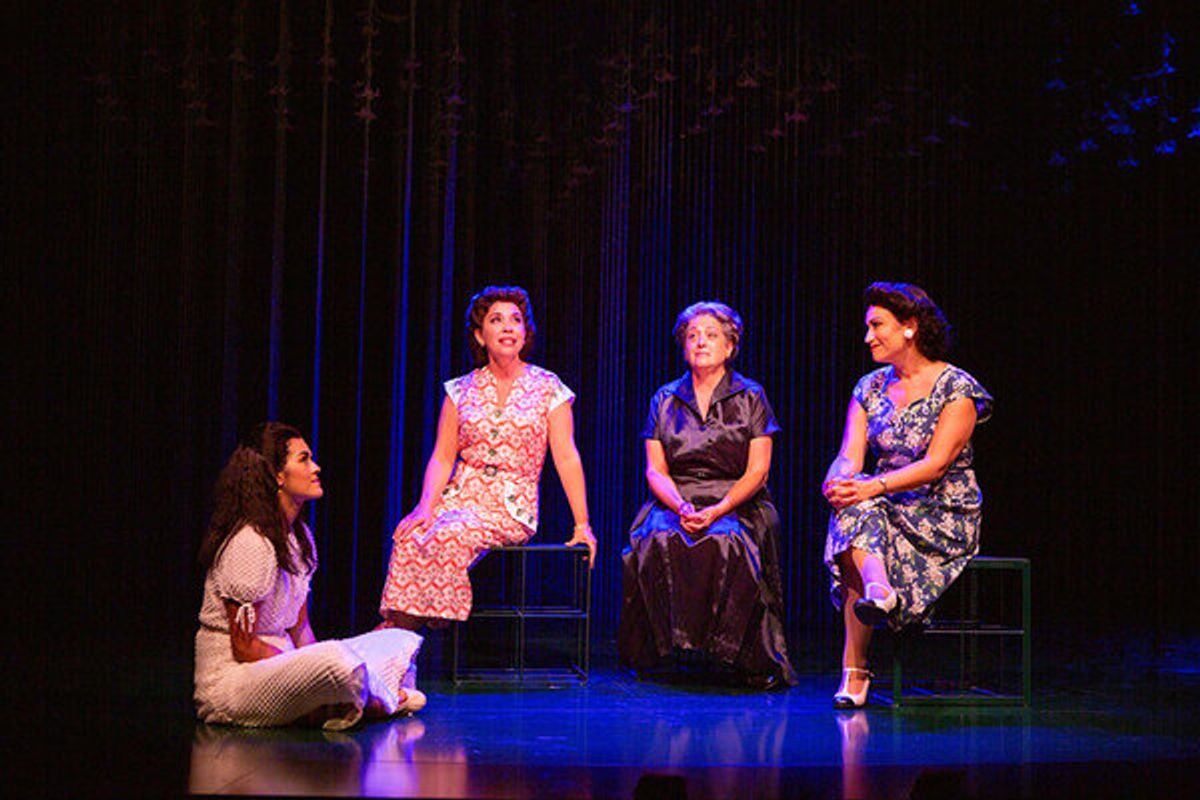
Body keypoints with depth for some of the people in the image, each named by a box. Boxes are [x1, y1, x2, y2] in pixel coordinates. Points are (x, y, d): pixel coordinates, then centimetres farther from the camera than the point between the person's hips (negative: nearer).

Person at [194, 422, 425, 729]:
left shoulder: (299, 535, 11)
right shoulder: (250, 543, -18)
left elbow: (300, 629, 10)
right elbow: (244, 647, -18)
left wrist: (318, 674, -7)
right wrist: (317, 673, -18)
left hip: (278, 663, 9)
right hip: (230, 680, -9)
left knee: (401, 644, 3)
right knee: (336, 657, -36)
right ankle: (384, 702, -8)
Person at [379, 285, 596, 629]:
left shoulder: (547, 388, 3)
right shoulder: (461, 390, 11)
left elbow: (566, 458, -1)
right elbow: (441, 457, 8)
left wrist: (582, 525, -6)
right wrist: (426, 505, -10)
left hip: (512, 507, -3)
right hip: (461, 495, 3)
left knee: (447, 536, -32)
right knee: (409, 536, -30)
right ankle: (396, 623, -21)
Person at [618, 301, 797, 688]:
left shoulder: (750, 398, 8)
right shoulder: (665, 399, 14)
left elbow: (757, 472, 0)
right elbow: (655, 470, 7)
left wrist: (718, 510, -16)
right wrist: (680, 507, -14)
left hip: (737, 506, -2)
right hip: (674, 502, 2)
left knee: (725, 541, -36)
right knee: (659, 539, -33)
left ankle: (730, 648, -29)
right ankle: (667, 642, -26)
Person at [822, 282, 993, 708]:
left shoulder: (957, 388, -6)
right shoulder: (870, 387, 12)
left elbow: (935, 465, -17)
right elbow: (849, 456, 0)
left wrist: (873, 487, -30)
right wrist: (838, 481, -25)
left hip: (944, 517, -4)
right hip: (886, 510, 4)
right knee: (854, 506, -32)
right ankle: (879, 590, -58)